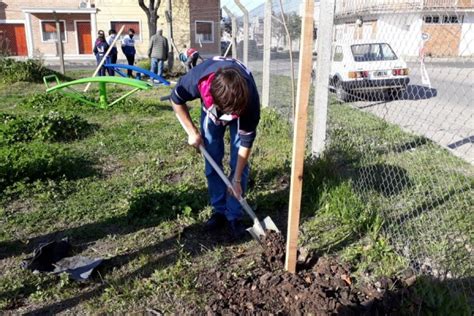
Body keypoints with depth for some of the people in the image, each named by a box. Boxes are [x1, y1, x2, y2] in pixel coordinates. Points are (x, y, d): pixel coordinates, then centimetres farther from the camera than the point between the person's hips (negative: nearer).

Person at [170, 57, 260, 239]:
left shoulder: (250, 99, -42)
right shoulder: (198, 79, -42)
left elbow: (246, 141, -28)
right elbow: (176, 100, -17)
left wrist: (237, 179, -23)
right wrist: (192, 132, -16)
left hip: (241, 108, -1)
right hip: (210, 106, 2)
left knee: (239, 162, -8)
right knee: (212, 160, -1)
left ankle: (234, 216, 2)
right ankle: (219, 210, 13)